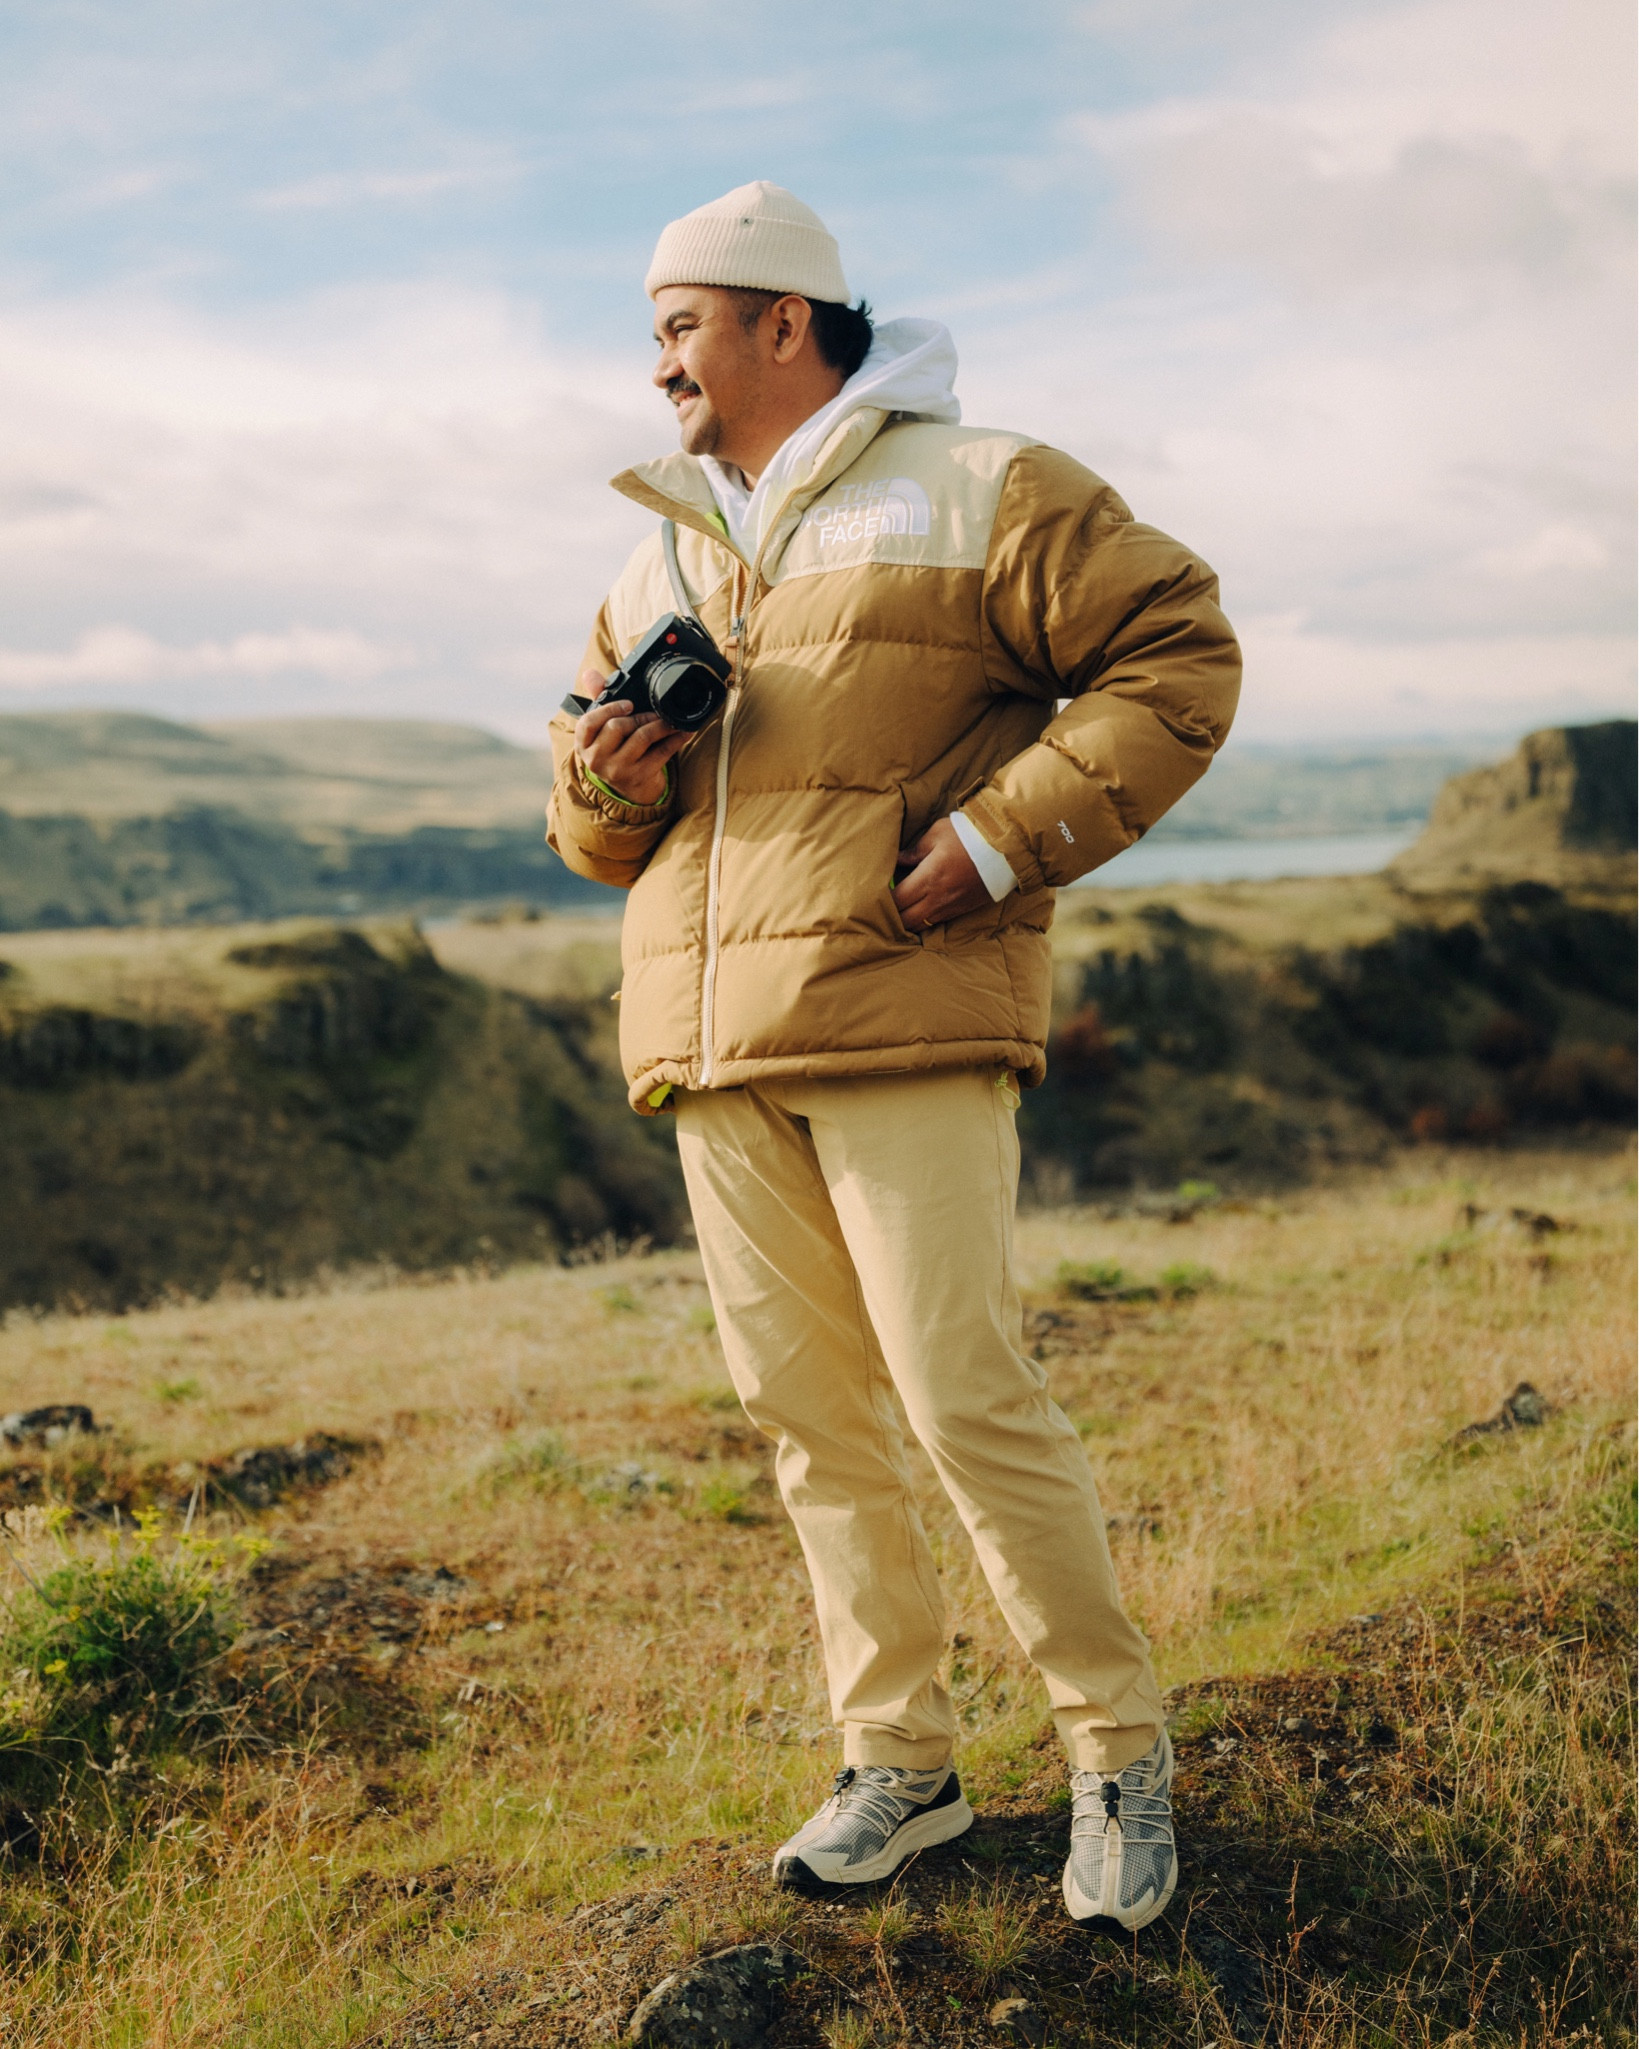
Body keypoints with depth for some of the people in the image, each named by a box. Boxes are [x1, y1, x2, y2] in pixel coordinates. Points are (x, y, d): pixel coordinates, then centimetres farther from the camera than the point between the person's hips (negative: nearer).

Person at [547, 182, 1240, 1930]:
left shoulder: (973, 492, 2)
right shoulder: (657, 559, 22)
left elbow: (1178, 656, -3)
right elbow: (599, 836, 26)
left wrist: (1004, 835, -13)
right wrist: (604, 785, 1)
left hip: (904, 1020, -6)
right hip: (715, 1053, 7)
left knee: (966, 1395, -9)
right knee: (806, 1412, 8)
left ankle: (1118, 1751, 11)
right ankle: (899, 1763, 22)